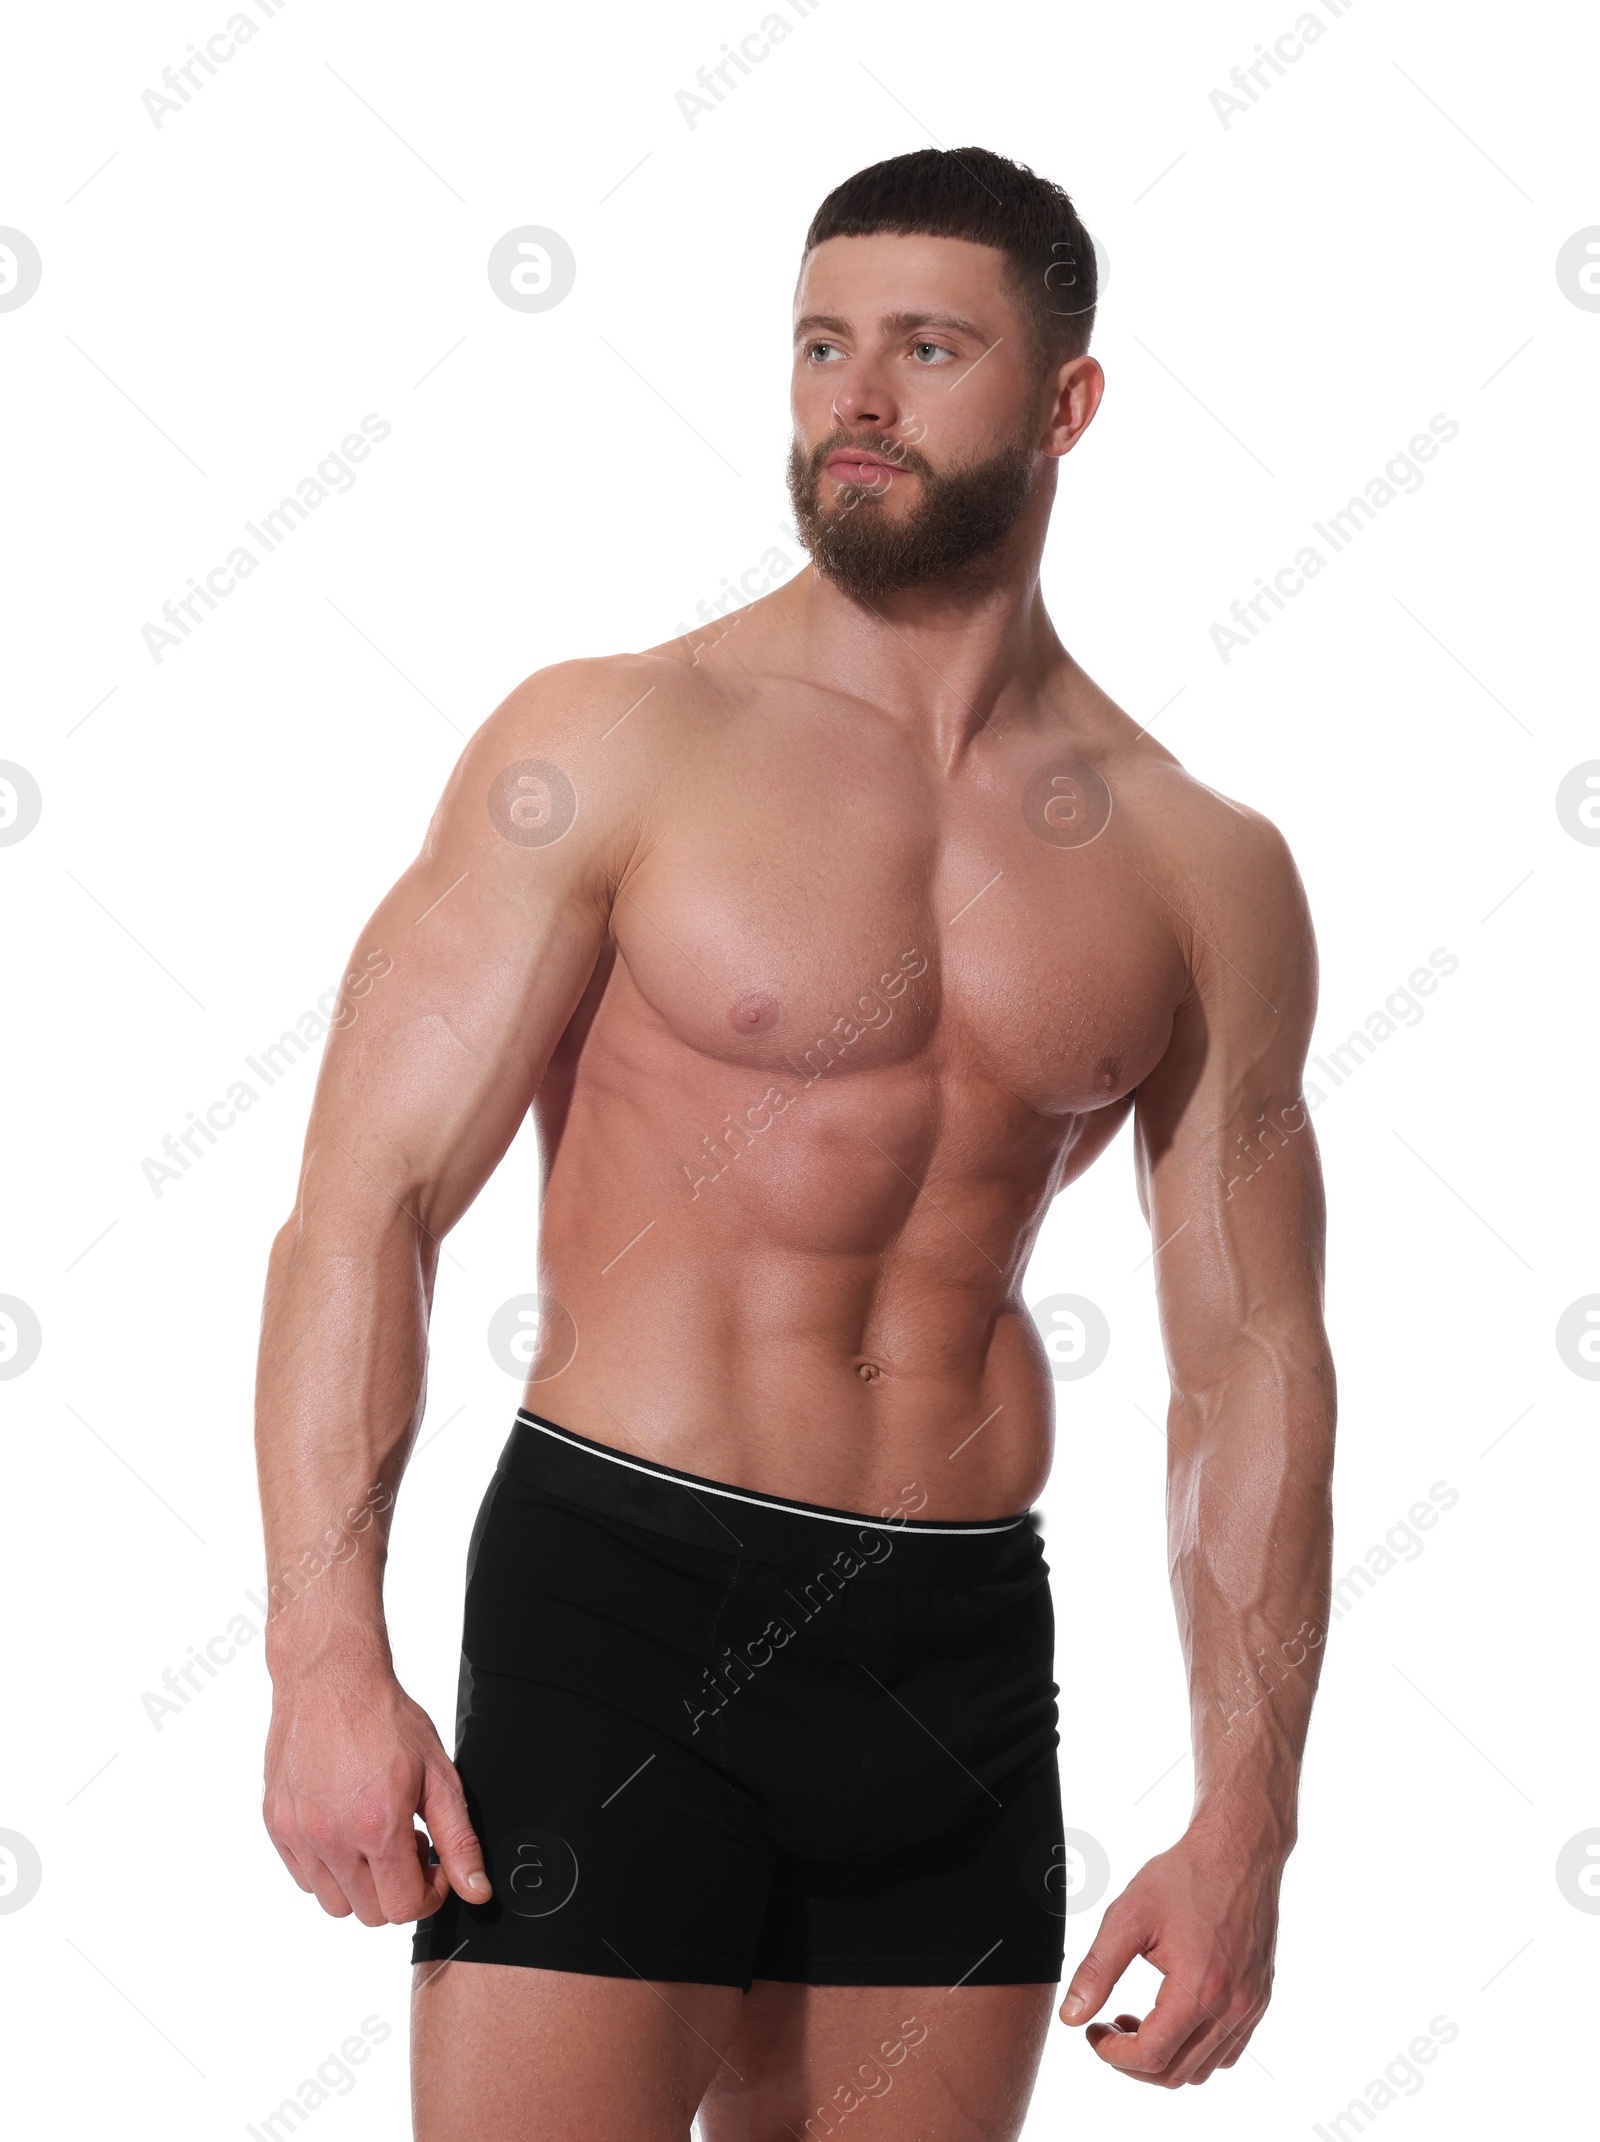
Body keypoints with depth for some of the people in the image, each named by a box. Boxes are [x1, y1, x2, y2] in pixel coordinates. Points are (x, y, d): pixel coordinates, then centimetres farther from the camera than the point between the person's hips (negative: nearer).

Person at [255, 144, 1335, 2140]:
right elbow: (365, 1199, -7)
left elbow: (1251, 1359, 10)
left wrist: (1243, 1825, 4)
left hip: (966, 1658, 4)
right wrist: (326, 1655, -17)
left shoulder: (1204, 873, 7)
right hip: (623, 1603, -3)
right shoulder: (611, 747, -3)